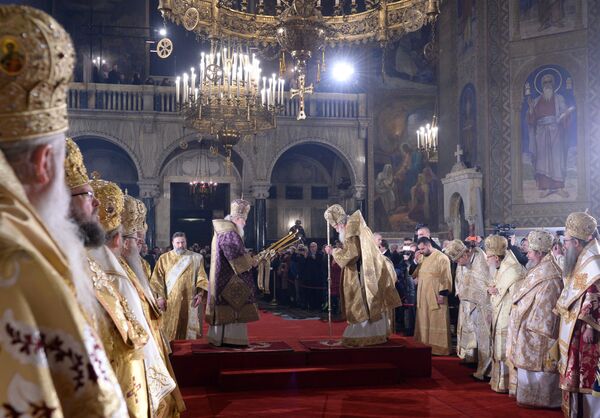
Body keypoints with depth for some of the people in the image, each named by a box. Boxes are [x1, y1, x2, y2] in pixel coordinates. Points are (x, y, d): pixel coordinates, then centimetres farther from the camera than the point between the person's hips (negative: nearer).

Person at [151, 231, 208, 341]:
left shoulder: (196, 258, 8)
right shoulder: (164, 259, 7)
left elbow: (202, 278, 5)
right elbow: (157, 279, 2)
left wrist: (200, 294, -8)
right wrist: (160, 296, -7)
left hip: (189, 301, 0)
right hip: (169, 302, 0)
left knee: (188, 327, 1)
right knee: (170, 330, -1)